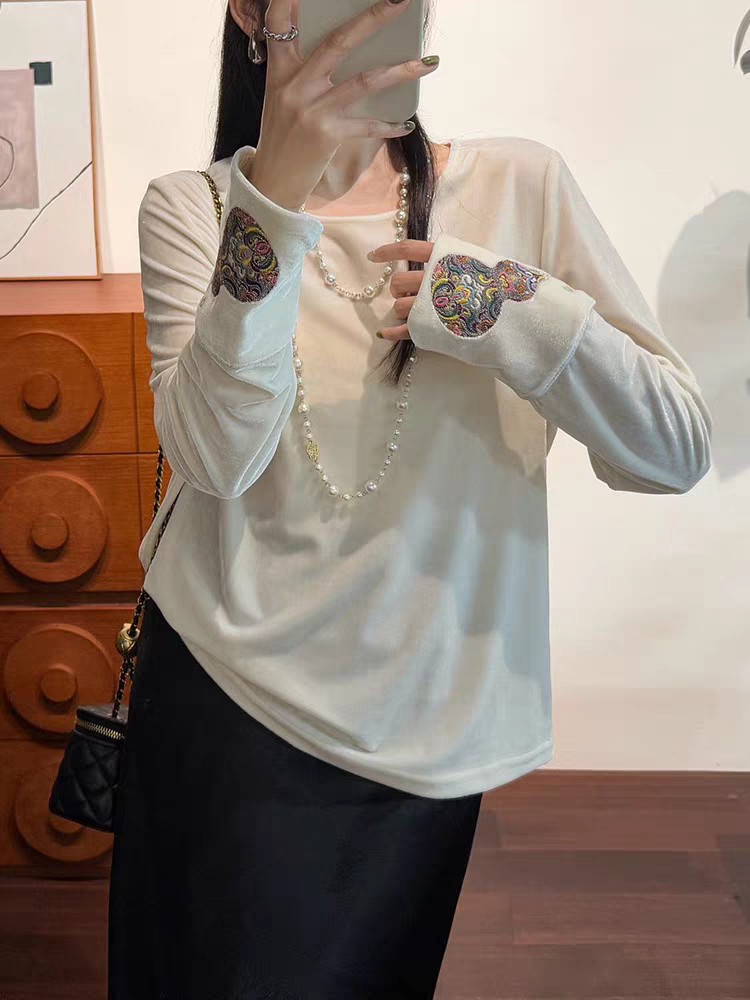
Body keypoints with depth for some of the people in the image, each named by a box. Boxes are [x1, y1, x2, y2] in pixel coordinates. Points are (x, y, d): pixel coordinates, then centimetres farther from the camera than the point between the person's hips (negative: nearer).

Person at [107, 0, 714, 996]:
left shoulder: (521, 185, -4)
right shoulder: (194, 204, -4)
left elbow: (678, 452, -7)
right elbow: (214, 458, -20)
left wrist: (510, 312, -20)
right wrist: (277, 195, -30)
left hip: (429, 725, 1)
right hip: (225, 699, -1)